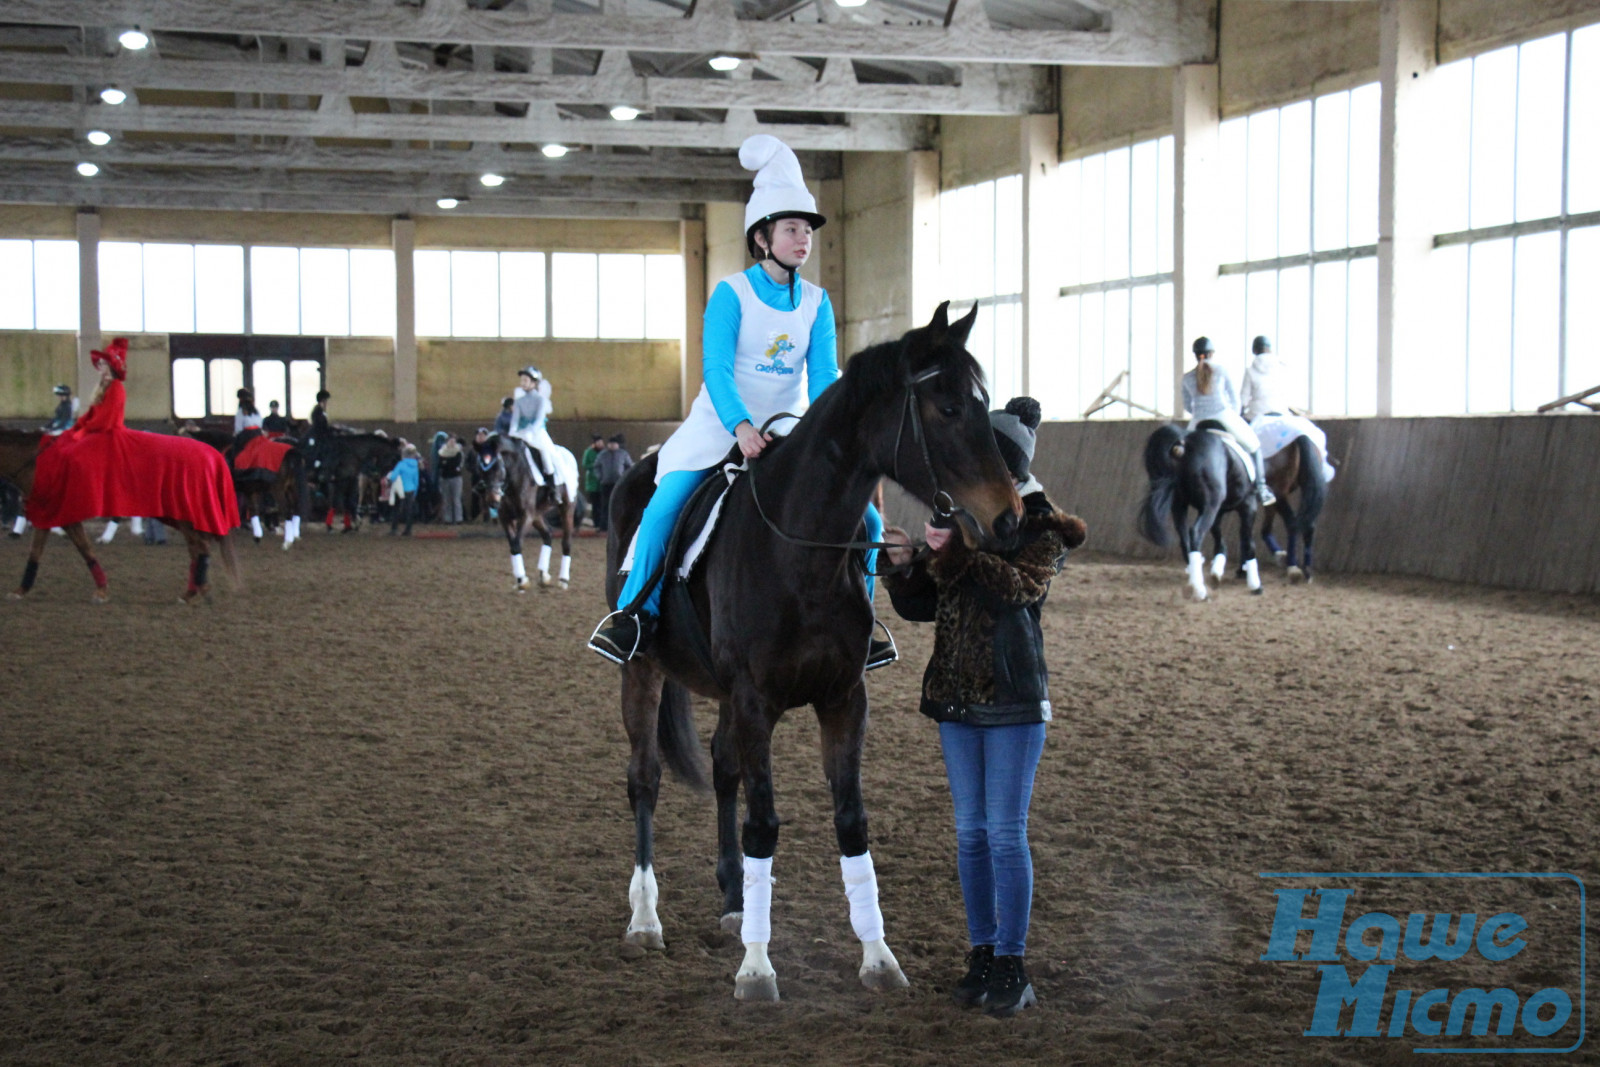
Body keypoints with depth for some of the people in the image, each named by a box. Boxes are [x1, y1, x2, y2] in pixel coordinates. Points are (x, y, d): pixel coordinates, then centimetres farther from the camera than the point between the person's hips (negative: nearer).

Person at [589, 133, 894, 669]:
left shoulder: (817, 302, 4)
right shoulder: (732, 293, -8)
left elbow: (824, 377, -4)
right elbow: (716, 368, -18)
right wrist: (741, 426, -34)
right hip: (721, 424, -4)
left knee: (865, 518, -5)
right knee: (666, 505, -26)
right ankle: (634, 612, -13)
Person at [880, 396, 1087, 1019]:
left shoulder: (1044, 532, -5)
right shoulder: (961, 523, 9)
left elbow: (1019, 588, -24)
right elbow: (921, 608, 9)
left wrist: (960, 554, -35)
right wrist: (904, 568, -10)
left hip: (1014, 700, -5)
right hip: (955, 699, 5)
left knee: (1006, 832, -5)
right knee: (971, 832, 9)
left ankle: (1011, 967, 1)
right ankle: (982, 953, 18)